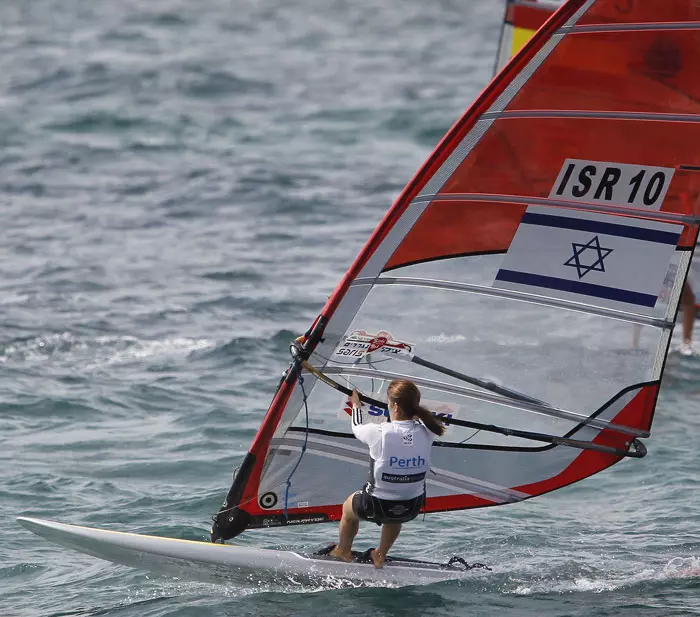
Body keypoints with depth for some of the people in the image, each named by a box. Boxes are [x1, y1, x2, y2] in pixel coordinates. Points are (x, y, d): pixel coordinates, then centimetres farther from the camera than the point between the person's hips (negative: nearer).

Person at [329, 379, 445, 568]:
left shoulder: (379, 433, -25)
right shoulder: (425, 433, -15)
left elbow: (357, 428, -1)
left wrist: (356, 404, 19)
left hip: (377, 507, -3)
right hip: (413, 508, 3)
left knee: (349, 507, 33)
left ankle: (343, 552, 54)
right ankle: (380, 556, 53)